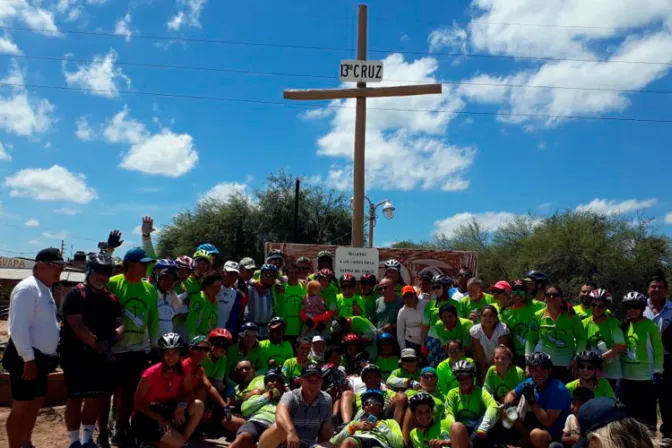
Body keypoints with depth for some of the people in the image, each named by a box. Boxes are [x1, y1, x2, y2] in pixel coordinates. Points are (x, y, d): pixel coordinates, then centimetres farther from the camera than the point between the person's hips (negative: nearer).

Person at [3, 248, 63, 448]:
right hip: (27, 358, -10)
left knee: (36, 403, 18)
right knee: (21, 407, -1)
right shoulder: (27, 288, -17)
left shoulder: (45, 289, 13)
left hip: (41, 358, 10)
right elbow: (18, 328, -23)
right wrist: (28, 359, -24)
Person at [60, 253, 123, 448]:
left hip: (101, 356, 6)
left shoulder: (112, 298, 12)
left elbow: (120, 324, 8)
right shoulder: (75, 294, -8)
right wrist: (98, 347, -17)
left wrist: (111, 340, -12)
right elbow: (78, 327, -16)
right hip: (77, 355, -6)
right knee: (76, 398, 0)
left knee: (97, 398, 11)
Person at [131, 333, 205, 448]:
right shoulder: (151, 373, -20)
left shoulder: (180, 372, -6)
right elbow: (138, 403, -16)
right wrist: (160, 419, -25)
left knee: (198, 405, -17)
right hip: (145, 418, -5)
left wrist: (182, 405, -23)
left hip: (165, 412, 6)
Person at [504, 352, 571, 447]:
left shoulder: (558, 390, -28)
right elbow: (511, 394, 9)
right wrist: (507, 405, -12)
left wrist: (531, 400, -32)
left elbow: (548, 422, -30)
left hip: (559, 430, -8)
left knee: (536, 434, -35)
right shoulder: (530, 382, -7)